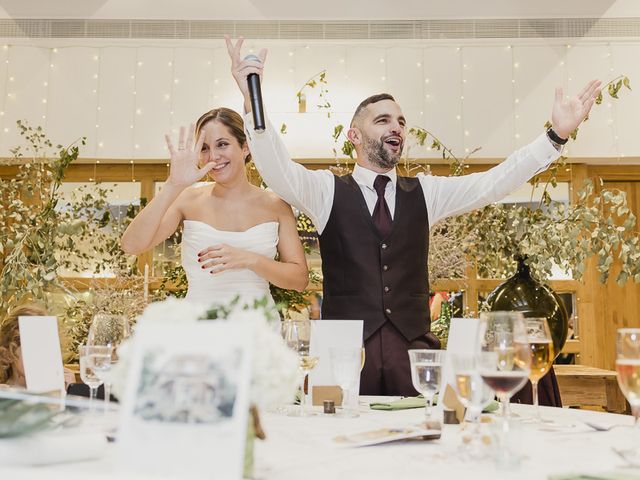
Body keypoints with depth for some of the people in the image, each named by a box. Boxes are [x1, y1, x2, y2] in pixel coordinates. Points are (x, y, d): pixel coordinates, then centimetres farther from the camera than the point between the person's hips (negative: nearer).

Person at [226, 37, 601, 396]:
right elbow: (280, 173, -11)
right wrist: (252, 100, -26)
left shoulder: (425, 192, 13)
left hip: (413, 345, 3)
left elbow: (492, 183, 5)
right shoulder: (328, 190, 5)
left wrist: (557, 134, -6)